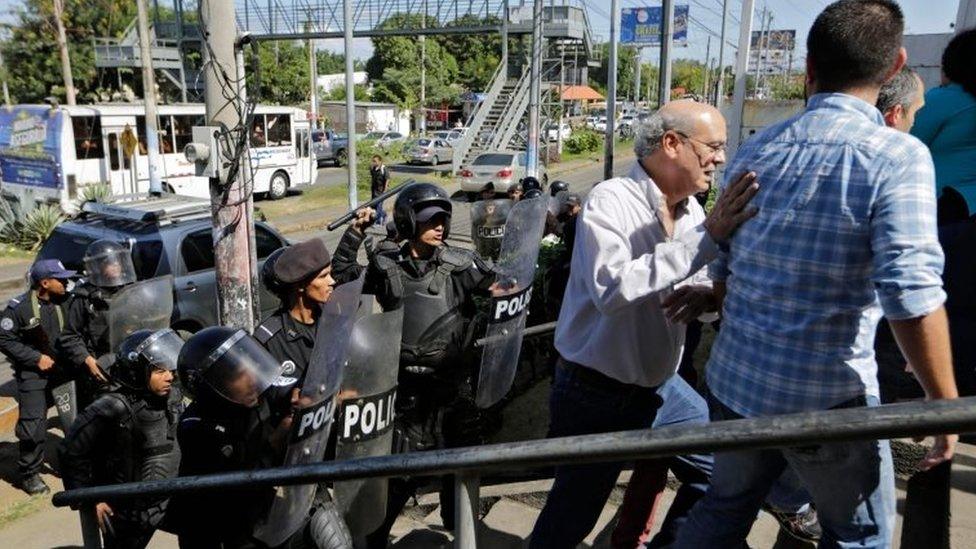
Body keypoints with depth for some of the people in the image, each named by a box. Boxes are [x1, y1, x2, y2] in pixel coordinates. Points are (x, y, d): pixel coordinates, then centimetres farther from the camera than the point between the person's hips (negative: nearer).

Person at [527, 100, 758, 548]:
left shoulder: (691, 209, 1)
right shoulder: (610, 201, -19)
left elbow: (705, 278, 10)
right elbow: (612, 290, -35)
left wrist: (705, 293, -15)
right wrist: (706, 236, -33)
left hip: (658, 385, 7)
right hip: (595, 392, -7)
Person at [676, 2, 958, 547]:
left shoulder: (757, 149, 2)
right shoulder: (897, 156, -16)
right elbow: (913, 299, -22)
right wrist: (947, 404, -9)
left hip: (734, 379, 5)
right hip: (826, 396, -5)